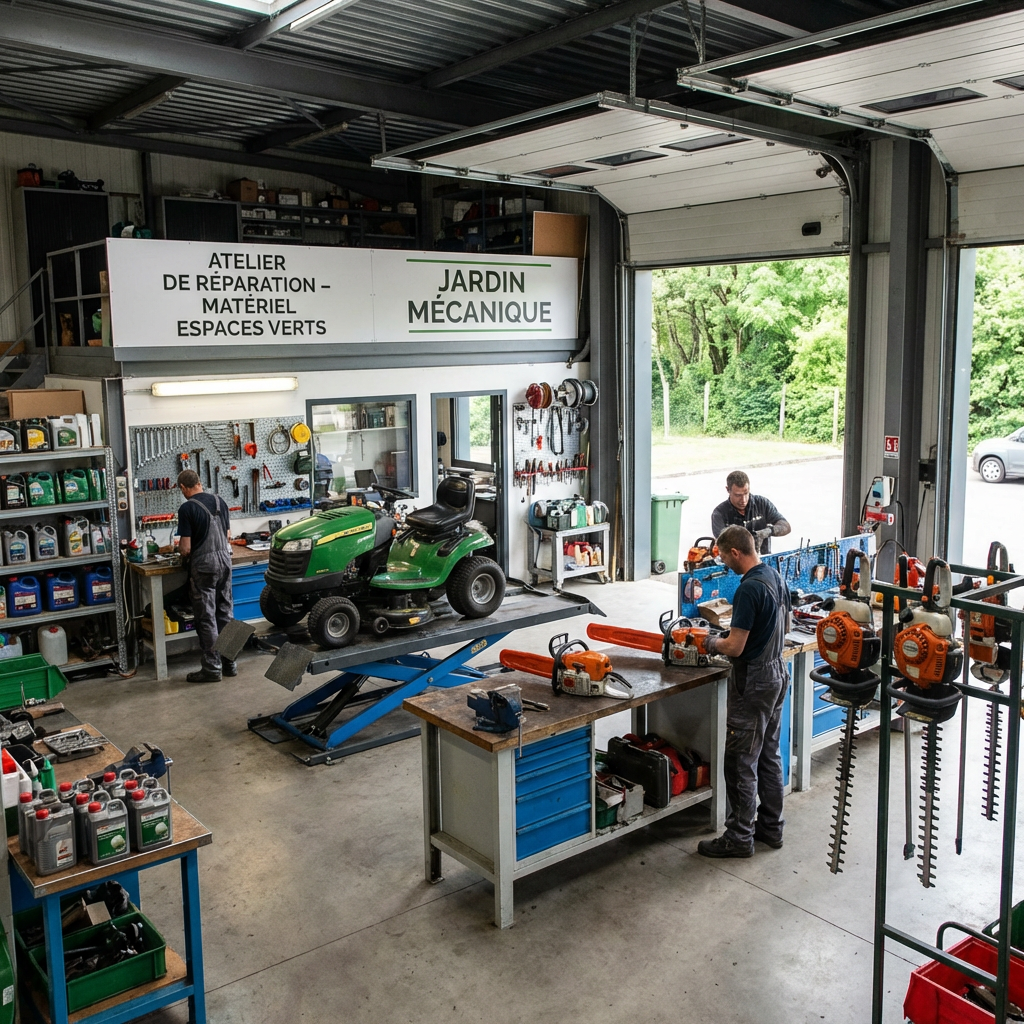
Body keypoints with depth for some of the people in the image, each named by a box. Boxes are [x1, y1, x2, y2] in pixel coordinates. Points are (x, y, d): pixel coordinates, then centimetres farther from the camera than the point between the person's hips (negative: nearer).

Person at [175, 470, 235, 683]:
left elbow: (185, 548, -13)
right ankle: (229, 663, 19)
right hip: (224, 559, 6)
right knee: (225, 613, 12)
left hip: (203, 565, -6)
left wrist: (184, 557, 8)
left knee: (207, 617, 1)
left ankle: (212, 668, 5)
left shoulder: (187, 508, -12)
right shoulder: (220, 501, 6)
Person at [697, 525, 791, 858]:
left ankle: (739, 837, 9)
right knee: (769, 755, 17)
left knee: (741, 762, 1)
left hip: (752, 683, -10)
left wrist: (713, 643, -3)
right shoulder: (776, 577, 5)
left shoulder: (749, 589, -24)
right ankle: (771, 827, 27)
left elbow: (734, 647, -23)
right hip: (777, 674, 10)